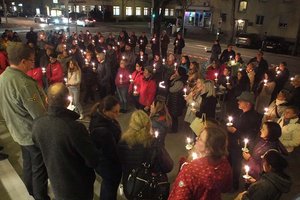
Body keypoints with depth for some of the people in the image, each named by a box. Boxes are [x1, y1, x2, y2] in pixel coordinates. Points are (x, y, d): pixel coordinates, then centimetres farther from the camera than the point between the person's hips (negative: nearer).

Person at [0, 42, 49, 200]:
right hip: (34, 134, -9)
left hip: (19, 132, 9)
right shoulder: (24, 83, -30)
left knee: (28, 164, 26)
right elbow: (40, 115, -28)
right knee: (39, 169, 10)